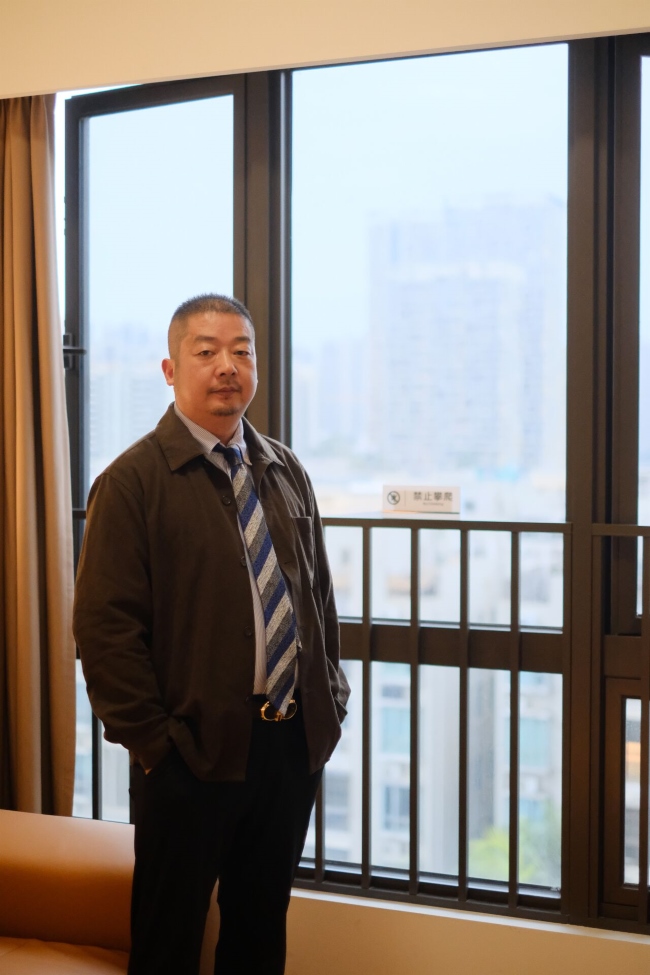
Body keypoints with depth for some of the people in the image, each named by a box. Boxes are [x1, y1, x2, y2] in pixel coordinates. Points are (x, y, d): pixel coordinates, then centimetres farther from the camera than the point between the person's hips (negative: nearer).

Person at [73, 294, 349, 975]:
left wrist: (330, 699, 8)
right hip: (193, 753, -5)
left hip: (295, 742, 6)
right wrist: (151, 741, -14)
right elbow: (105, 628, -12)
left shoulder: (285, 472, 11)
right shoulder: (132, 482, -9)